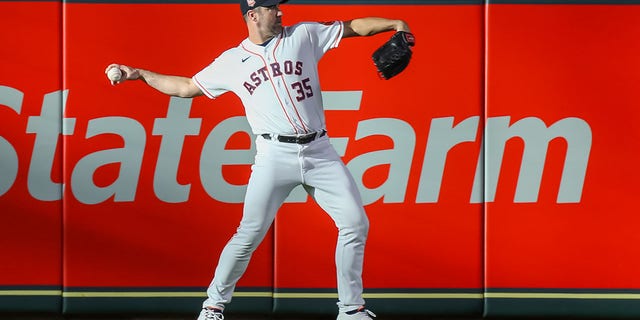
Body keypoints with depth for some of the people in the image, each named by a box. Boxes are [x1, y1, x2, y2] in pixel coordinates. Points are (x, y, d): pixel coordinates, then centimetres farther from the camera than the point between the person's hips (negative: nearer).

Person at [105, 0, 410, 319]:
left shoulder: (304, 35, 8)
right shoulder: (231, 62, 8)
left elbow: (353, 27, 6)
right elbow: (186, 87, 17)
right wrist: (138, 74, 15)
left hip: (319, 152, 2)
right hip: (276, 156, -2)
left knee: (356, 224, -2)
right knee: (250, 234, -6)